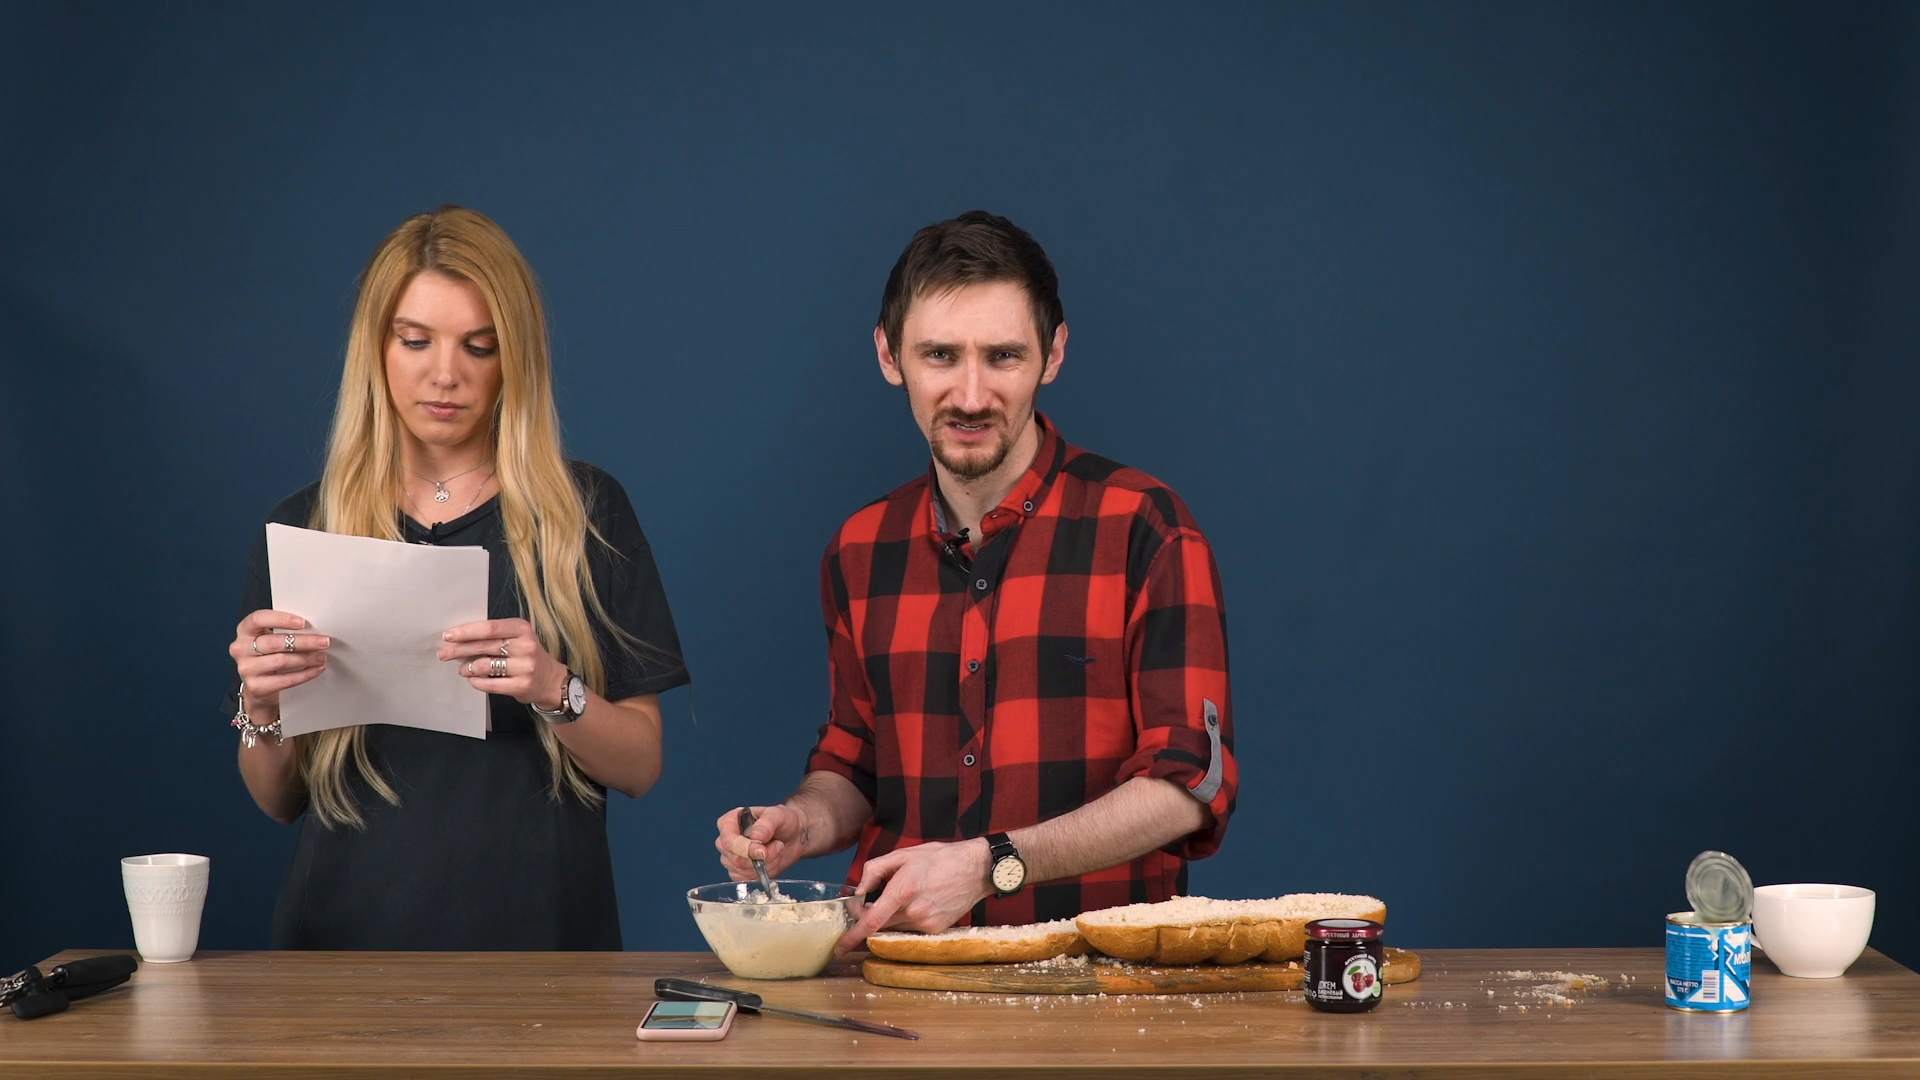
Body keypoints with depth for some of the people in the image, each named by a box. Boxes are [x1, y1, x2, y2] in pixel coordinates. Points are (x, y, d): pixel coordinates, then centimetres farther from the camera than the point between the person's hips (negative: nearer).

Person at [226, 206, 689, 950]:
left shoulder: (585, 513, 6)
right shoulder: (303, 526, 9)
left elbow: (640, 766, 4)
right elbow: (279, 801, 12)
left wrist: (555, 691, -14)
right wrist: (261, 708, -7)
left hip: (538, 931, -1)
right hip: (352, 933, 1)